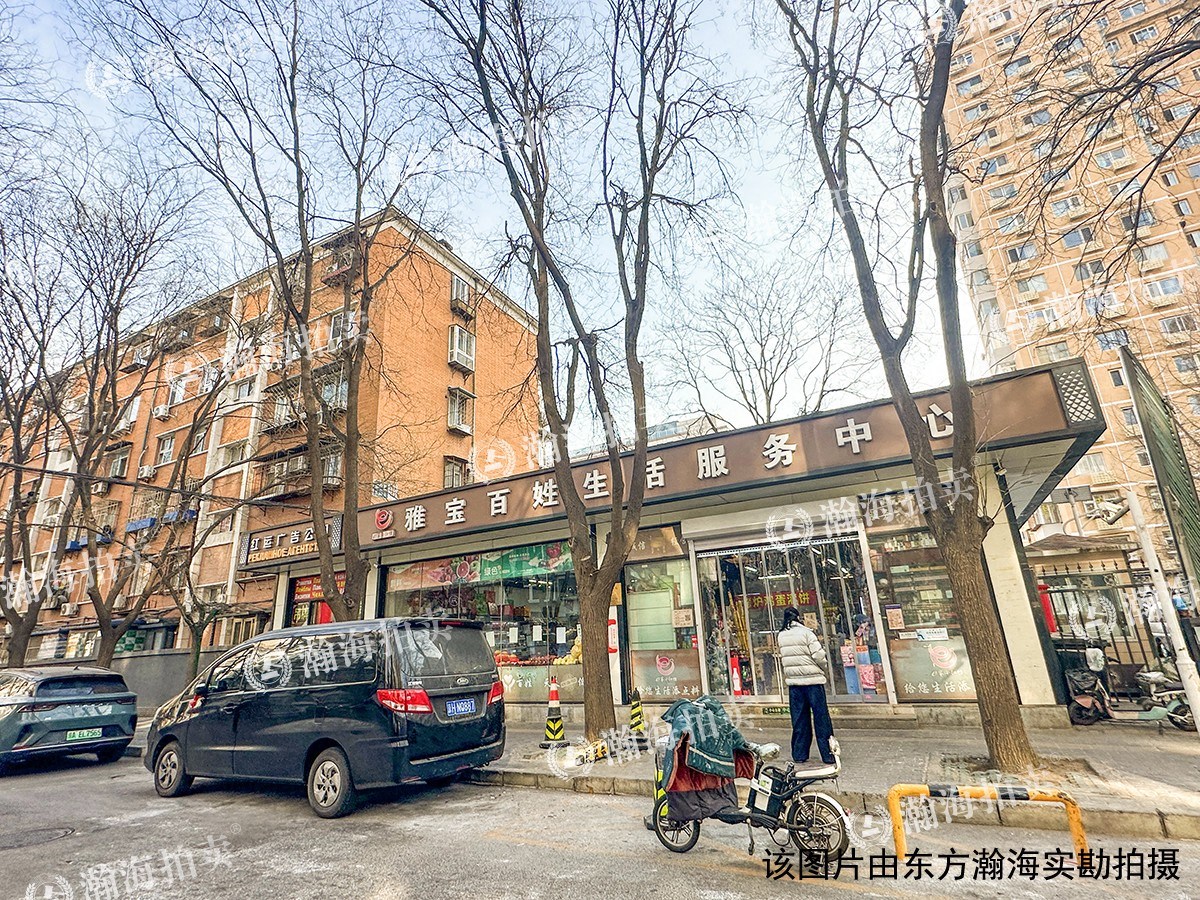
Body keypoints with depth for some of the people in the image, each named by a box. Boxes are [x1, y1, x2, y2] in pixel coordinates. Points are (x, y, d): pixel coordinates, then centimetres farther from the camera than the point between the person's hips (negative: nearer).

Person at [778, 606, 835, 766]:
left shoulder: (781, 636, 6)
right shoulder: (806, 633, -10)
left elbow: (782, 658, 8)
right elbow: (818, 655, -12)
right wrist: (822, 668, 6)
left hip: (793, 681, 5)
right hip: (812, 680, -4)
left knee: (799, 718, 11)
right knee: (821, 717, 4)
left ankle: (799, 754, 15)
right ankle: (828, 755, 8)